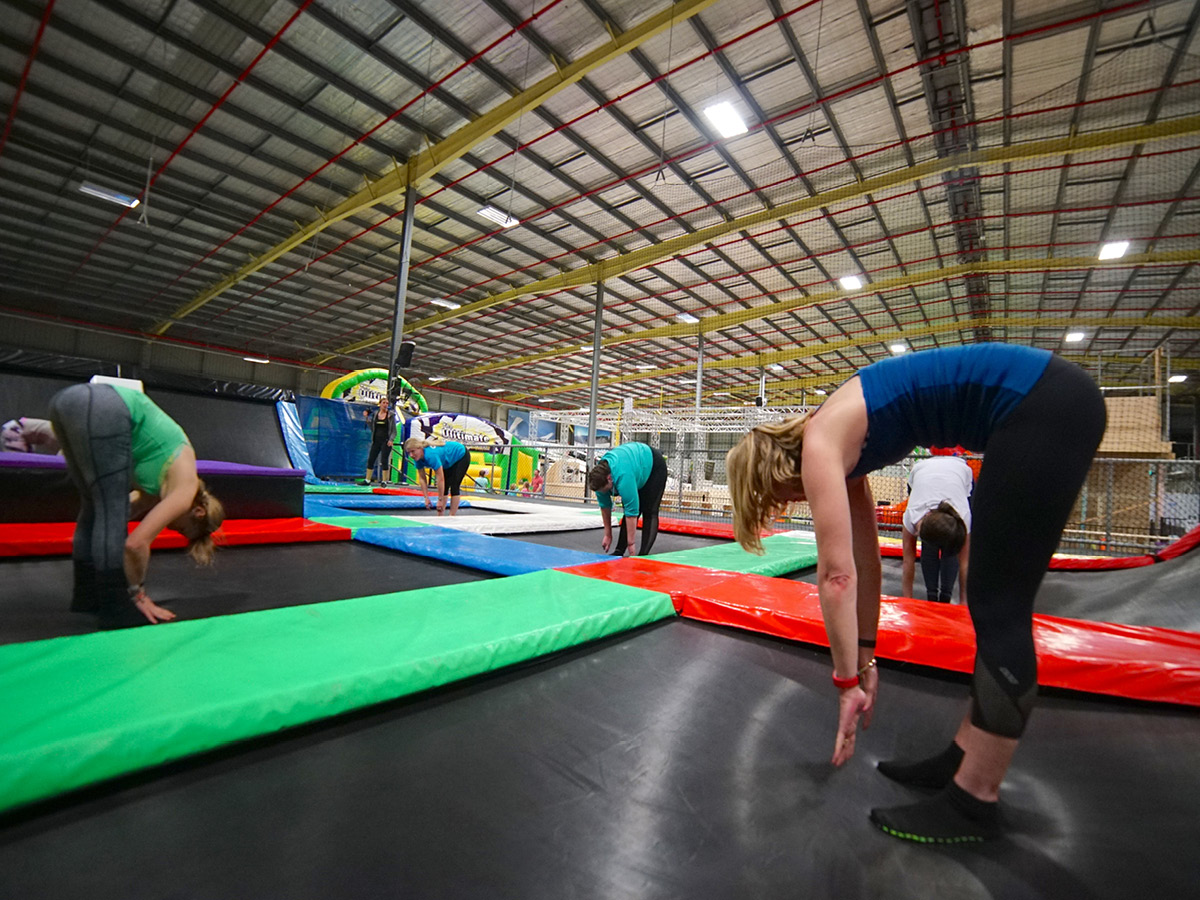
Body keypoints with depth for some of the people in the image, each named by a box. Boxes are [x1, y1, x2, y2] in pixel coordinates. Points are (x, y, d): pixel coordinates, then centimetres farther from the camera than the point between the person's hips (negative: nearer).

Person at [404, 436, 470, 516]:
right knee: (444, 487, 2)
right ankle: (439, 516, 4)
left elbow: (441, 478, -38)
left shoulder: (431, 455, -41)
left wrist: (440, 499, -32)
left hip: (461, 456, -8)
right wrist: (426, 497, -12)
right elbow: (422, 478, -9)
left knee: (454, 486, -15)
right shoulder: (418, 458, -16)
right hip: (449, 461, 8)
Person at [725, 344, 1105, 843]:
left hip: (1044, 408, -9)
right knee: (993, 606, 11)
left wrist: (848, 681, -5)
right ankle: (962, 757, 23)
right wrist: (866, 657, 20)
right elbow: (864, 564, 16)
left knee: (999, 611, -5)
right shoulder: (838, 446, 12)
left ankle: (973, 802, 8)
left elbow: (837, 575, -15)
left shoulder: (818, 446, -12)